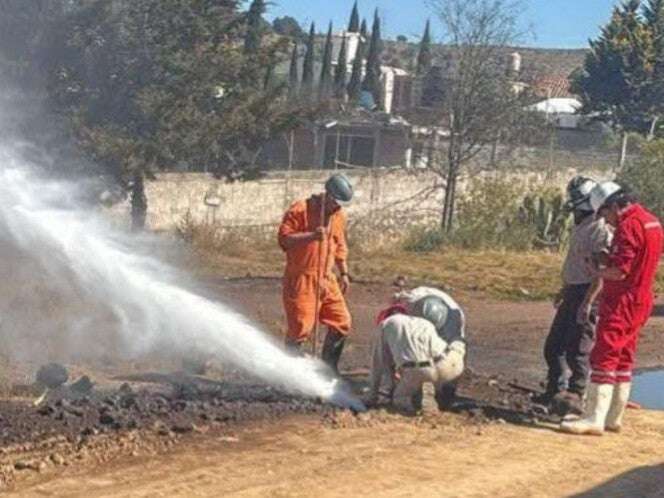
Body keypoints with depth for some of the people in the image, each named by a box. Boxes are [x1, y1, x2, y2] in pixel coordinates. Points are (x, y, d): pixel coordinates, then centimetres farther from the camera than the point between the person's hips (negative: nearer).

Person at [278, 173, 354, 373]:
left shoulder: (339, 216, 13)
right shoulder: (300, 210, -9)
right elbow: (284, 238, -16)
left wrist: (344, 273, 20)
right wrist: (311, 236, -27)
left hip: (326, 279, 7)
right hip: (301, 279, -7)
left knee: (341, 322, 4)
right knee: (300, 328, -8)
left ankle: (328, 367, 20)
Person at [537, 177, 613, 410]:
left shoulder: (600, 229, -17)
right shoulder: (579, 227, 13)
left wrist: (587, 303, -25)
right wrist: (564, 290, 29)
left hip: (587, 294, -10)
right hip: (573, 293, 10)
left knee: (578, 348, -5)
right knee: (554, 345, 15)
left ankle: (576, 395, 4)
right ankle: (554, 390, 27)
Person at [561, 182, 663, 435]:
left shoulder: (629, 226, -19)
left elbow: (619, 272, -23)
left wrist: (596, 271, -6)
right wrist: (607, 260, 10)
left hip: (622, 302, -10)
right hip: (641, 300, 10)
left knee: (604, 358, -9)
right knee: (623, 361, 15)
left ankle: (595, 419, -11)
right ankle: (613, 417, 21)